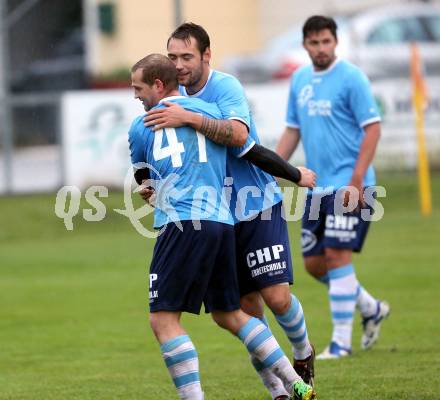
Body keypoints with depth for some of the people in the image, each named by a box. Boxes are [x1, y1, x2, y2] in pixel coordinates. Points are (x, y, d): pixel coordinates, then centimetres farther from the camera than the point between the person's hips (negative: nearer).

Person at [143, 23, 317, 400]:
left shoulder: (225, 86, -14)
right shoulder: (176, 97, 8)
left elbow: (238, 133, -34)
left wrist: (189, 118, -40)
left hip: (258, 206, -6)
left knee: (277, 297, -12)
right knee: (248, 308, 3)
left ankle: (303, 351, 19)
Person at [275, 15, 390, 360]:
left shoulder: (351, 77, -9)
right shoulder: (300, 80, 12)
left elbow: (373, 128, -12)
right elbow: (293, 131, 19)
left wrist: (356, 181, -19)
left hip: (348, 185, -7)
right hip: (317, 188, 7)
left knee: (337, 255, -11)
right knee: (314, 263, 8)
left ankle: (342, 341, -4)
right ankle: (372, 309, 28)